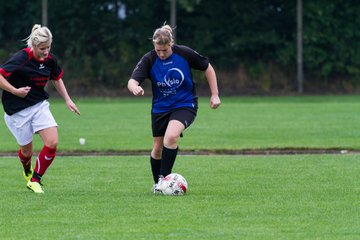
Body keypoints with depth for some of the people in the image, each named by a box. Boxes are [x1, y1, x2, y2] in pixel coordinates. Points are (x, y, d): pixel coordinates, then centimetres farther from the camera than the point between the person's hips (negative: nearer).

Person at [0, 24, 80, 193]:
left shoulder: (50, 59, -2)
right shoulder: (22, 58, -21)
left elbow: (57, 78, 18)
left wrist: (67, 99, 13)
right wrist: (15, 91, -25)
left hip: (40, 105, 5)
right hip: (18, 110, -5)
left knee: (52, 143, -13)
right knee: (27, 151, 5)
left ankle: (34, 180, 2)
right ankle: (27, 172, 41)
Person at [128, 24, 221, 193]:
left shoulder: (184, 53, -15)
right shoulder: (149, 60, -15)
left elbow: (207, 68, -1)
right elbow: (132, 81, -26)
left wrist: (214, 95, -3)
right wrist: (135, 88, -50)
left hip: (185, 105, -2)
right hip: (160, 108, 3)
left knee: (171, 137, -28)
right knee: (158, 148, 7)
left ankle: (164, 177, -16)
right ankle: (157, 184, 30)